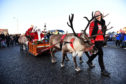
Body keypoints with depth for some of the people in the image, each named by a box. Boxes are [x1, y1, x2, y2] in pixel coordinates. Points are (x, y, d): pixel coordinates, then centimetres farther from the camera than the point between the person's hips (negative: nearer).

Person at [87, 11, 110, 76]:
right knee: (100, 54, -9)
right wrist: (92, 41, -19)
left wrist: (103, 39, 21)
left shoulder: (103, 23, 15)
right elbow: (91, 33, -13)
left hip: (101, 41, 8)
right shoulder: (93, 23, -7)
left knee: (96, 52, 18)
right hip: (96, 41, -8)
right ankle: (103, 70, 0)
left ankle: (89, 61, 41)